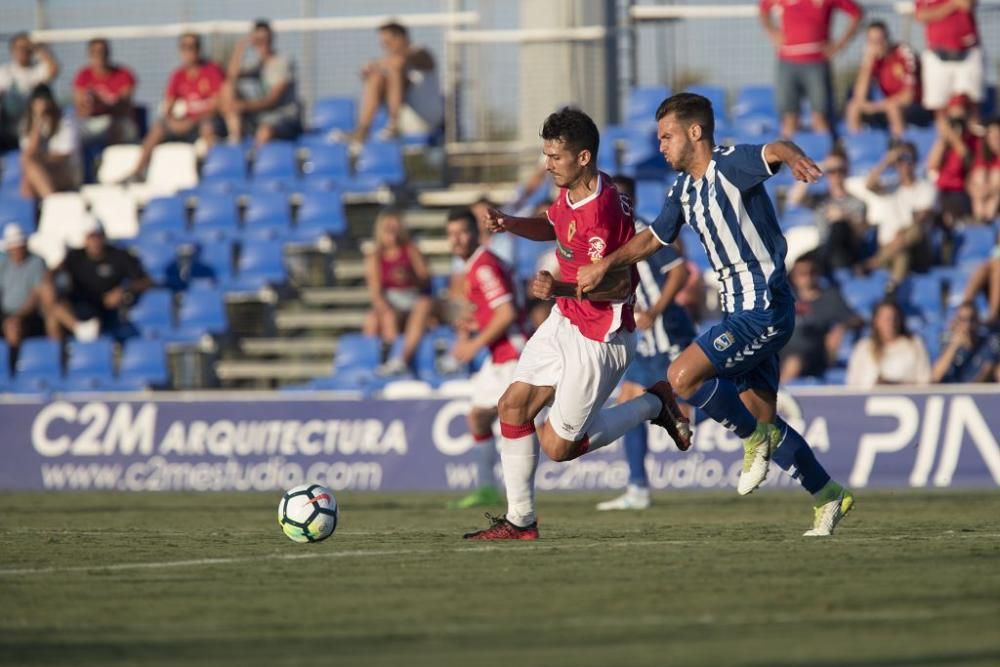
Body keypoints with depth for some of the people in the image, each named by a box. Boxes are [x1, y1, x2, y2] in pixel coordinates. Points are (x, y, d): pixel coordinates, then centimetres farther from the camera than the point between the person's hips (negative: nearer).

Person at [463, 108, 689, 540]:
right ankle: (520, 521, 13)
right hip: (565, 323, 9)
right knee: (513, 406, 4)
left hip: (598, 340, -9)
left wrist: (561, 289, -39)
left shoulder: (601, 212, -29)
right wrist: (511, 225, 2)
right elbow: (554, 227, 21)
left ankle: (654, 406, 15)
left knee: (557, 447, 0)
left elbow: (618, 285, -26)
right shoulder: (571, 193, 0)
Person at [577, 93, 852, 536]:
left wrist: (793, 157, -59)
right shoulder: (683, 189, 12)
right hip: (740, 310, 10)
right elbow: (652, 239, 24)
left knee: (682, 376, -20)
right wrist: (605, 265, 10)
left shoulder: (731, 164, -14)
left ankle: (756, 438, -1)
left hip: (764, 307, -10)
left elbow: (774, 150, -35)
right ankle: (828, 496, 24)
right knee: (761, 419, 12)